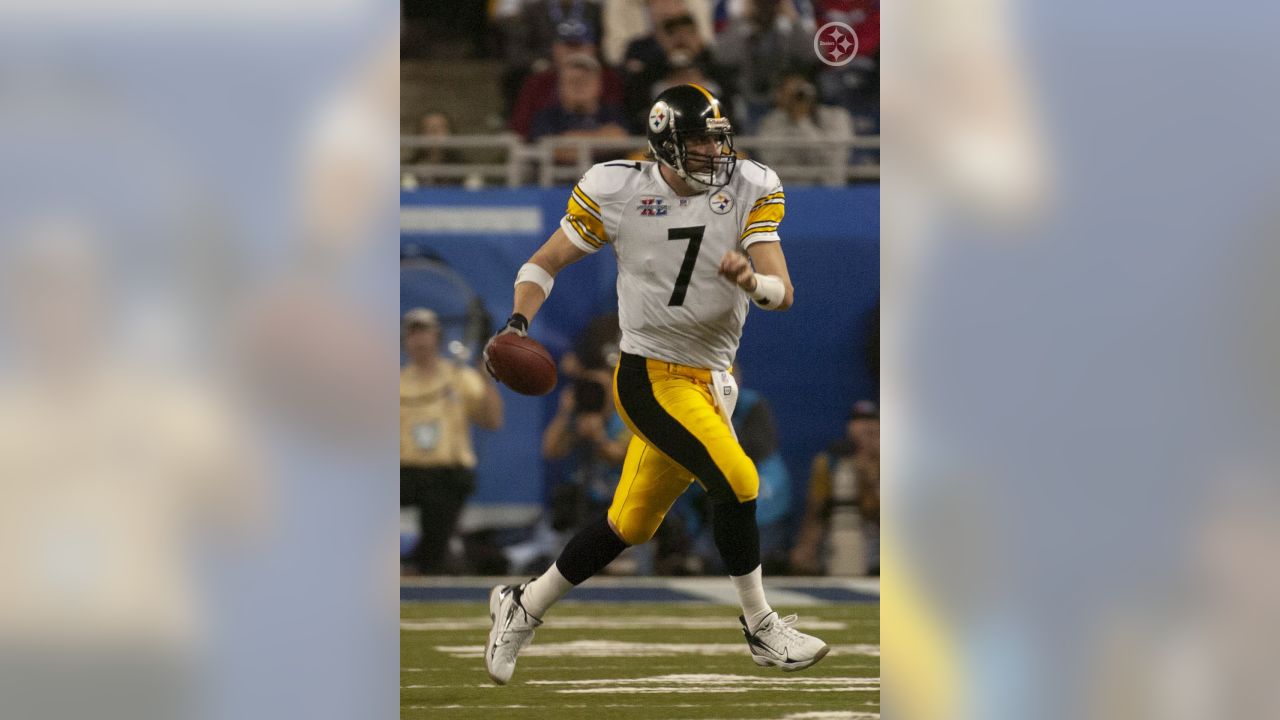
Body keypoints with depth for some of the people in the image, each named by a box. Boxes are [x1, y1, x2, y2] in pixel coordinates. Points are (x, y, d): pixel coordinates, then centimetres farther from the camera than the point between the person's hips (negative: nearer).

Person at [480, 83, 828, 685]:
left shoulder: (748, 191, -4)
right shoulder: (617, 192, -9)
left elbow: (783, 292, -9)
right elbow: (545, 263, 3)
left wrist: (753, 282, -32)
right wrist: (518, 323, -15)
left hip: (710, 380, 5)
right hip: (651, 378, -4)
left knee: (630, 526, 11)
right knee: (735, 480, -22)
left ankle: (524, 607, 30)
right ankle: (761, 629, -7)